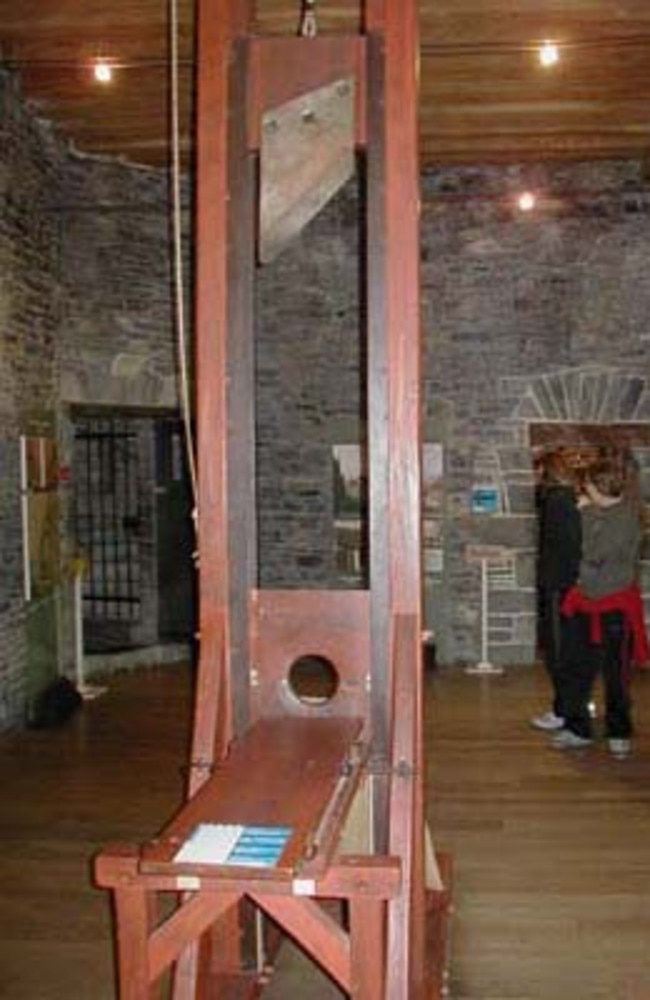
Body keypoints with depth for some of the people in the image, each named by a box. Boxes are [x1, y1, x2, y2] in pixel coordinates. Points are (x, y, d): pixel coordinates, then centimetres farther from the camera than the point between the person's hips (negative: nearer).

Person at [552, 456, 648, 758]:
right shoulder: (594, 512, 4)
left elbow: (594, 554, -22)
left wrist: (586, 515, -13)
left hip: (615, 605, -7)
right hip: (585, 600, 7)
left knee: (615, 673, 6)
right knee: (577, 667, 10)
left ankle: (619, 733, 22)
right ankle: (578, 728, 22)